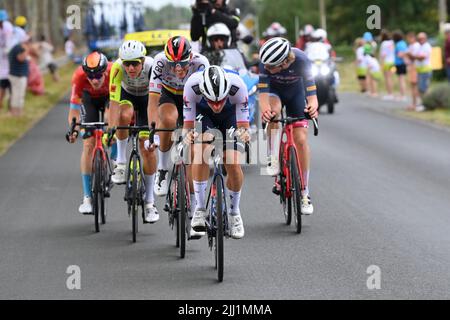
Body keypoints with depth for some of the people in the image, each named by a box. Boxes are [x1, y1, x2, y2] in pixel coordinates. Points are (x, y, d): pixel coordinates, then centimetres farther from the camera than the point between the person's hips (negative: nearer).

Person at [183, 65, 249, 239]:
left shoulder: (237, 85, -38)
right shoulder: (193, 84, -38)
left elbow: (243, 127, -31)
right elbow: (188, 124, -30)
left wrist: (243, 134, -53)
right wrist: (187, 135, -51)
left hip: (229, 115, 0)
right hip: (202, 113, 0)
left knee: (233, 164, -13)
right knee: (202, 151, -28)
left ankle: (234, 211, 13)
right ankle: (200, 209, -17)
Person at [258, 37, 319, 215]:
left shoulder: (301, 61, -36)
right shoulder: (266, 62, -35)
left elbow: (311, 93, -35)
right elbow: (263, 93, -37)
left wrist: (313, 107, -57)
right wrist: (265, 110, -58)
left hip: (295, 92, 0)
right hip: (275, 91, 0)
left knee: (301, 139, -9)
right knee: (274, 110, -36)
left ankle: (304, 193, 1)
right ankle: (273, 159, -18)